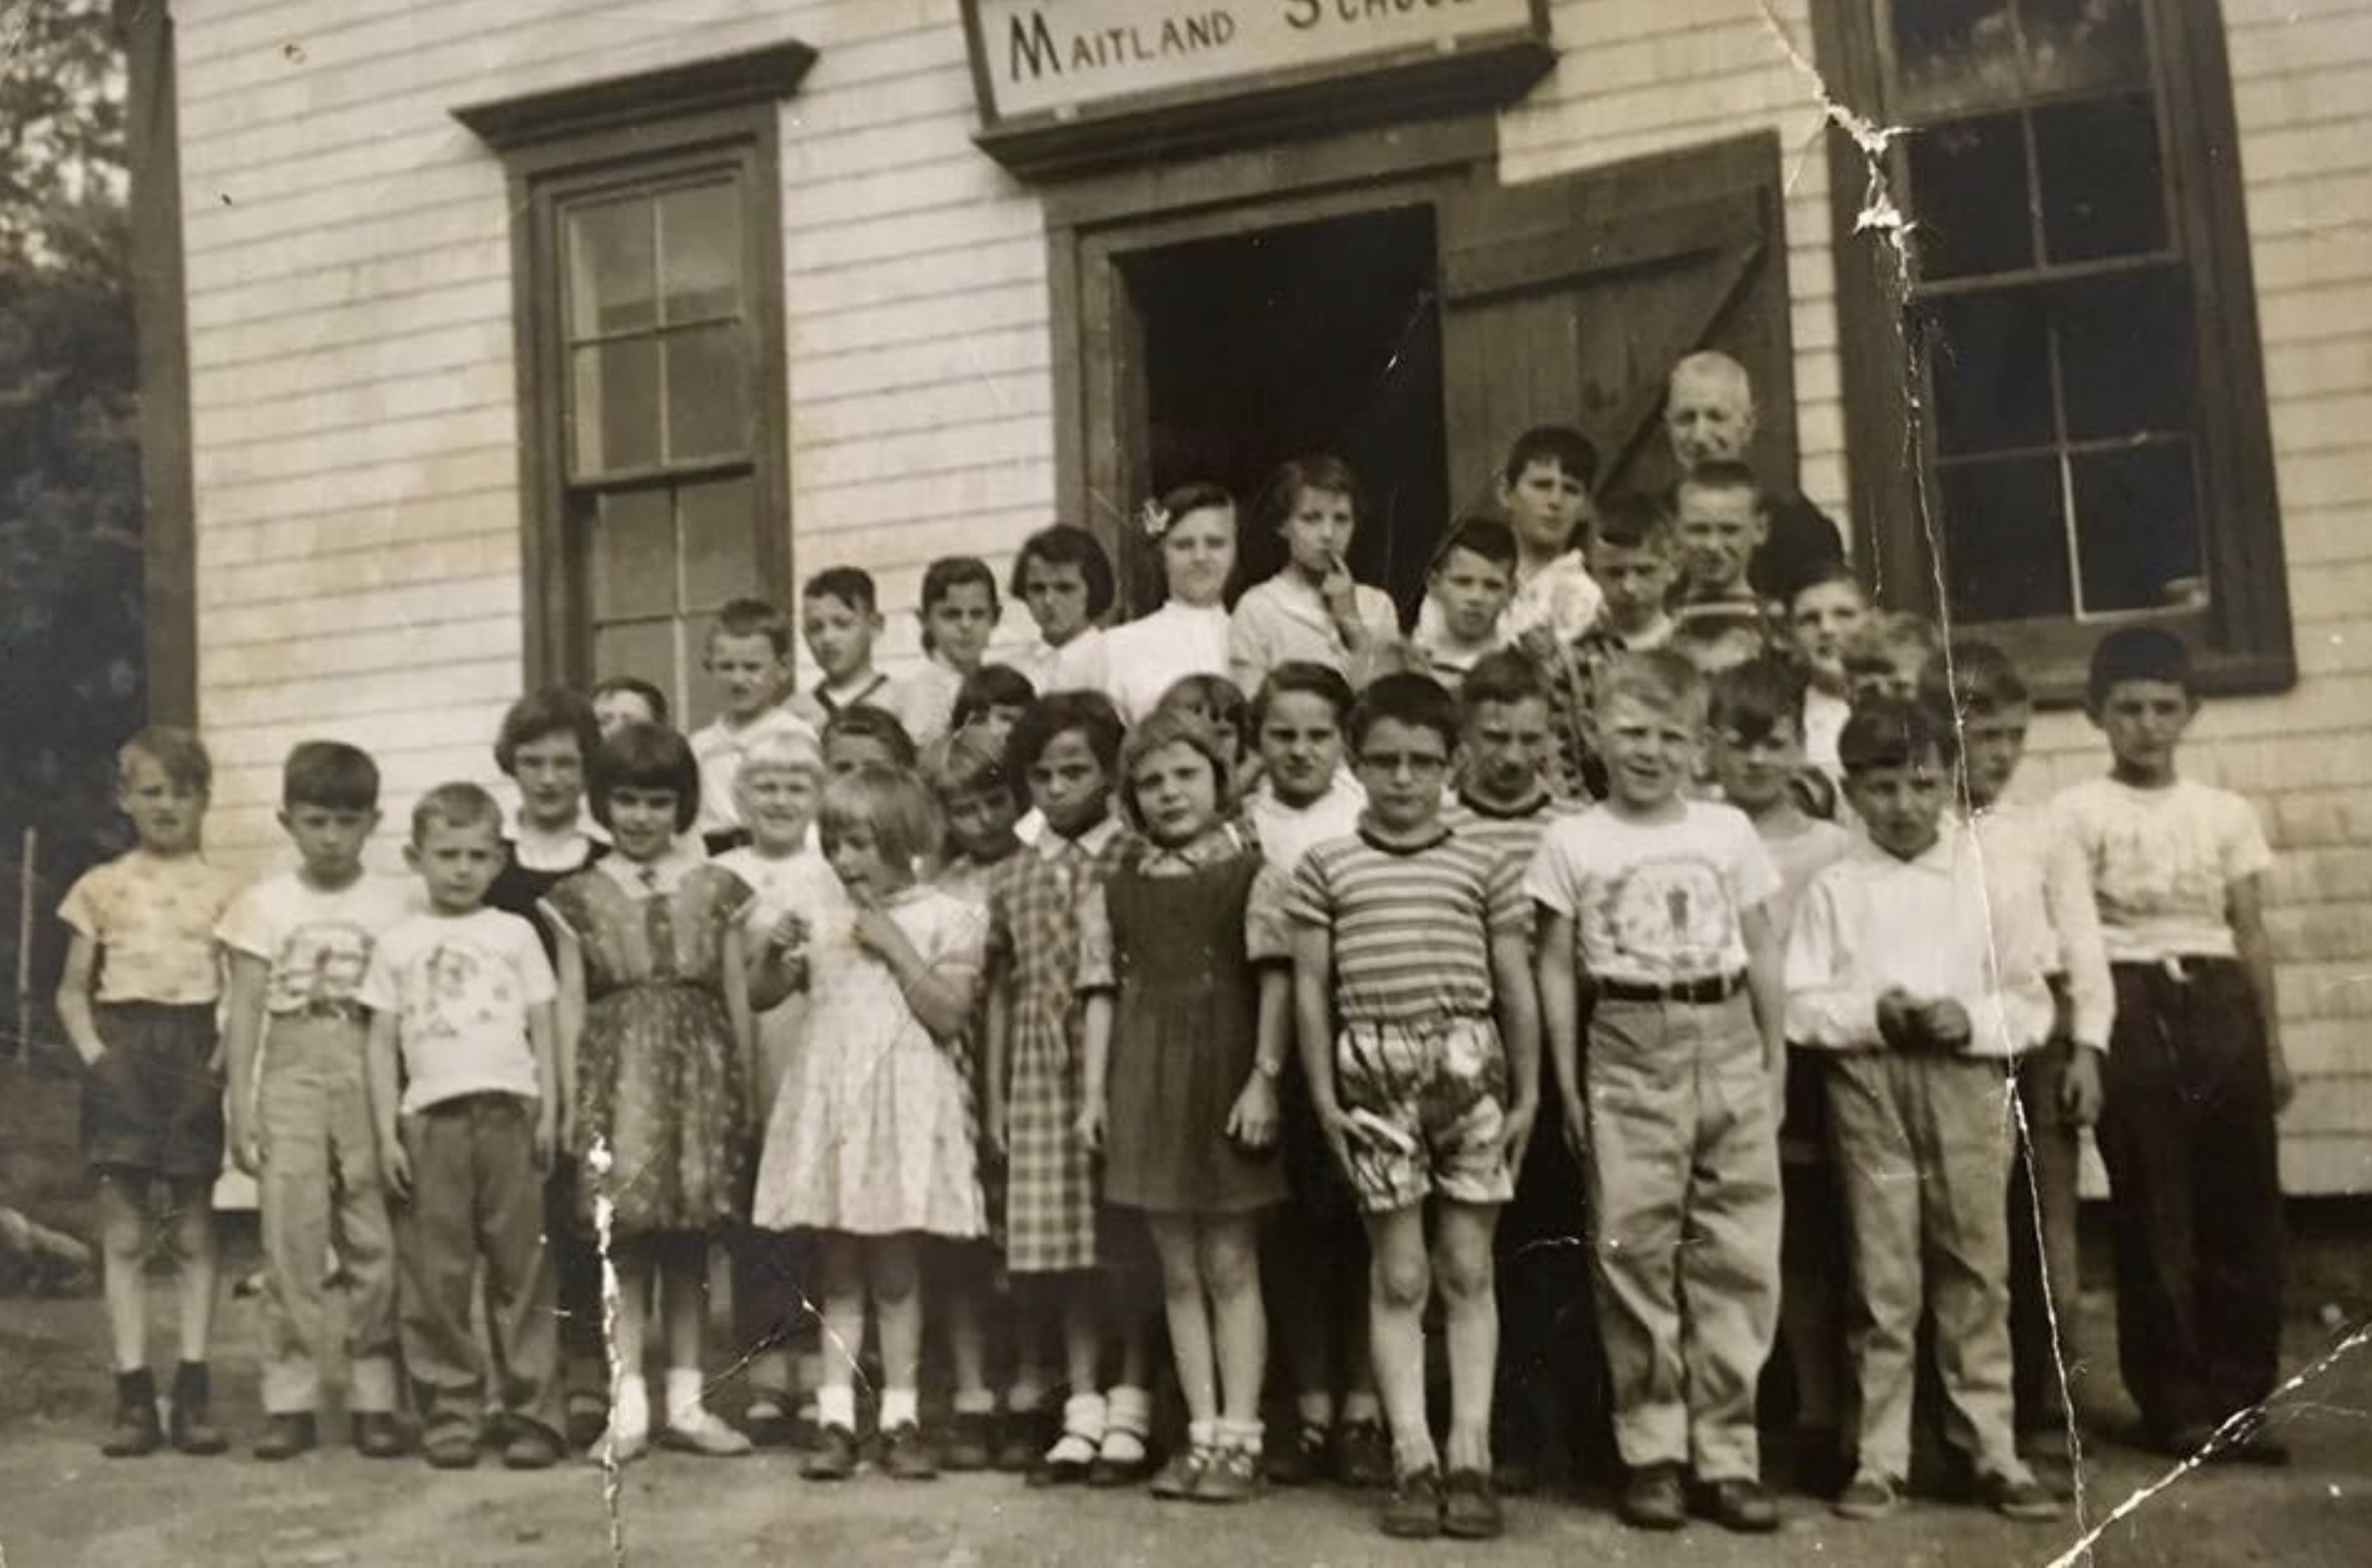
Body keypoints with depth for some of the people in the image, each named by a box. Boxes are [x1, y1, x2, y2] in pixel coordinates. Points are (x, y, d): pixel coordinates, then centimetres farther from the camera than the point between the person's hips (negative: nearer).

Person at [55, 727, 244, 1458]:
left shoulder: (226, 889, 4)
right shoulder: (103, 886, 7)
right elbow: (72, 990, 9)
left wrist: (219, 1065, -11)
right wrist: (95, 1056, -5)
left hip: (194, 1052, -1)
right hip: (122, 1055, 1)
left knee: (194, 1232, 5)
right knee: (124, 1235, 2)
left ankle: (194, 1393, 10)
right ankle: (133, 1397, 7)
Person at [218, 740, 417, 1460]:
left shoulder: (397, 902, 3)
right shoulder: (265, 903, 5)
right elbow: (244, 1009, 6)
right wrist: (241, 1103, 0)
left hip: (373, 1080, 0)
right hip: (291, 1078, 1)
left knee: (375, 1240, 1)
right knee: (290, 1239, 0)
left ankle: (374, 1396, 11)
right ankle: (289, 1400, 9)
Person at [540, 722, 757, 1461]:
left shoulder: (715, 888, 6)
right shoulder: (581, 896, 5)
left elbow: (736, 999, 8)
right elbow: (571, 1005, 4)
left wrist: (745, 1094, 7)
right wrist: (571, 1102, 0)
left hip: (699, 1072, 1)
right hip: (619, 1074, -1)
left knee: (690, 1240, 6)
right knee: (624, 1237, -2)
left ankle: (684, 1400, 16)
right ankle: (628, 1405, 6)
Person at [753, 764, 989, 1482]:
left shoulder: (946, 919, -2)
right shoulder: (823, 919, 10)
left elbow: (950, 1015, -11)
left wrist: (896, 947, -14)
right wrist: (781, 953, -7)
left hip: (902, 1106, -3)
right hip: (832, 1102, 4)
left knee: (895, 1272, 3)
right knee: (838, 1271, 7)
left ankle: (901, 1418, 11)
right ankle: (834, 1417, 10)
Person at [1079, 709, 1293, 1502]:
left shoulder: (1250, 872, -2)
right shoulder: (1116, 888, 10)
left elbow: (1275, 981, -7)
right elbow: (1103, 992, 10)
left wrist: (1264, 1078, -14)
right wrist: (1094, 1089, 4)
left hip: (1224, 1076, -4)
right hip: (1147, 1083, 4)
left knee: (1230, 1264, 0)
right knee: (1177, 1270, 9)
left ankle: (1239, 1438, 7)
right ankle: (1202, 1433, 17)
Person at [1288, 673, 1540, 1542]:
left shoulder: (1484, 865, 6)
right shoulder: (1327, 865, 5)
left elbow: (1516, 986, 7)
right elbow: (1311, 986, 4)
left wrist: (1527, 1092, 4)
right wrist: (1323, 1093, 0)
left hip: (1469, 1067, 1)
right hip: (1374, 1073, 0)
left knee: (1467, 1271, 6)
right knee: (1398, 1275, 5)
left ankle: (1469, 1457, 12)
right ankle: (1413, 1460, 10)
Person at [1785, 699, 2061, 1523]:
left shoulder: (1986, 872, 7)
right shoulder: (1835, 885, 4)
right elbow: (1801, 1006, 0)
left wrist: (1973, 1019, -12)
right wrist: (1872, 1014, -15)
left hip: (1966, 1080, 1)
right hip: (1868, 1085, -1)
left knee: (1976, 1274, 4)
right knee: (1882, 1279, 3)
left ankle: (1994, 1451, 15)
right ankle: (1879, 1459, 11)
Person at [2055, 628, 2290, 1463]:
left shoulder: (2227, 812, 11)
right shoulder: (2078, 812, 0)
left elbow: (2250, 932, 12)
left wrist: (2273, 1044, 9)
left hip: (2219, 1005, 4)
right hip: (2131, 1008, -3)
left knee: (2242, 1209, 3)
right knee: (2154, 1214, 1)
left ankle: (2236, 1399, 14)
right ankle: (2177, 1405, 11)